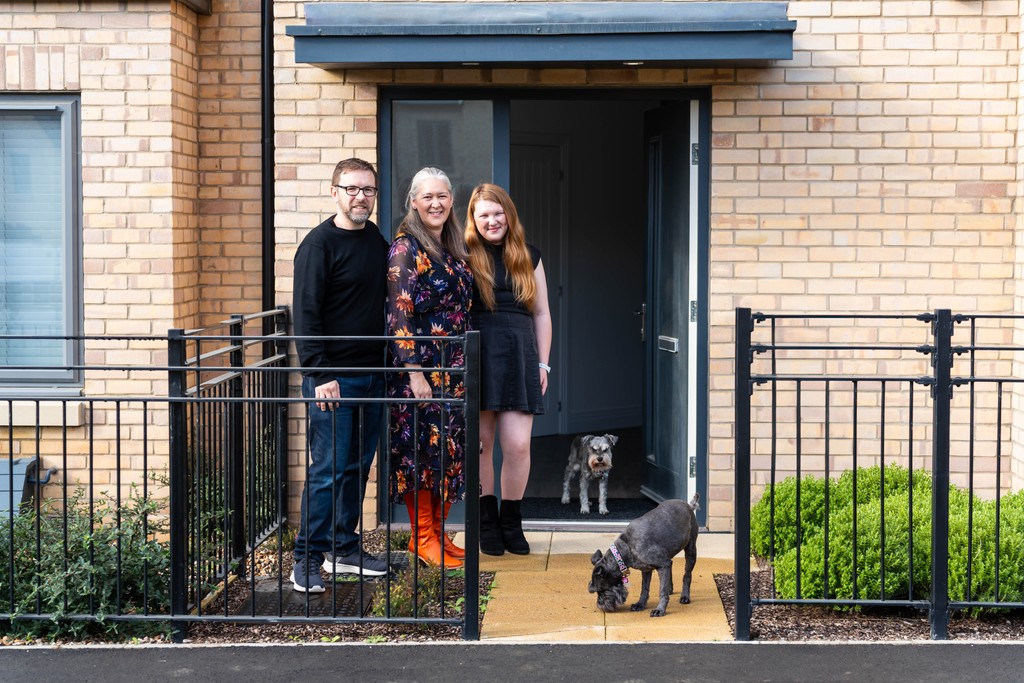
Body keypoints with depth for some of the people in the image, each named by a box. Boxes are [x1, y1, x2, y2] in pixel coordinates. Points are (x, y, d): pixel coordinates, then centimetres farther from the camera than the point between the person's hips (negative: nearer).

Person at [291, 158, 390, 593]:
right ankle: (307, 560, 1)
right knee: (328, 470, -6)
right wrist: (319, 374, -19)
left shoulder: (377, 241, 12)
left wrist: (390, 363, 12)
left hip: (371, 373, 7)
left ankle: (344, 549, 22)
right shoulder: (319, 244, -9)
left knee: (358, 466, 12)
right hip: (333, 377, -7)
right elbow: (306, 315, -13)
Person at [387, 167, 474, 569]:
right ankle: (422, 538, 6)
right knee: (421, 448, -3)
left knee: (449, 449, 9)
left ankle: (438, 533, 17)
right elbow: (400, 314, -15)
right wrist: (415, 372, -18)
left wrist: (466, 367, 17)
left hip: (454, 368, 8)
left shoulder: (452, 249, 14)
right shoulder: (406, 249, -10)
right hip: (421, 366, -8)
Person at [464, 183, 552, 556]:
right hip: (477, 355, -2)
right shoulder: (465, 257, 3)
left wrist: (542, 363, 11)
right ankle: (486, 522, 14)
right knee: (481, 442, 2)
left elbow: (541, 314, 16)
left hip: (518, 356, 2)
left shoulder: (528, 257, 13)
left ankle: (511, 521, 11)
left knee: (518, 445, -5)